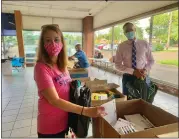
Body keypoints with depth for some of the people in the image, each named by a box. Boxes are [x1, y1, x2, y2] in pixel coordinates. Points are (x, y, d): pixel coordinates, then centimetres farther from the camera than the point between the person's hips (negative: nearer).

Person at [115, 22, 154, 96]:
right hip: (128, 77, -1)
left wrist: (145, 70, -13)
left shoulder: (145, 44, 0)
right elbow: (118, 65, -6)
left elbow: (151, 60, 7)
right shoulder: (121, 46, -4)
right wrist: (133, 71, -18)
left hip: (143, 76, 1)